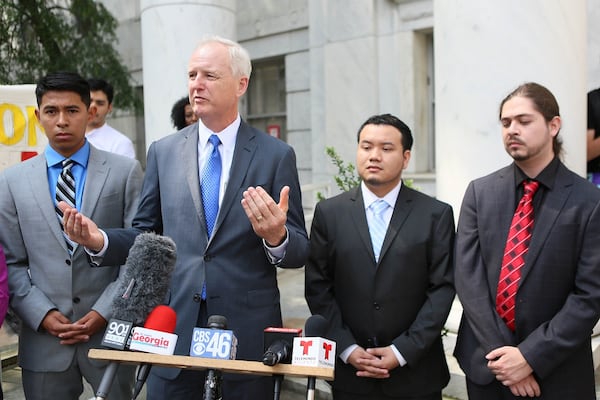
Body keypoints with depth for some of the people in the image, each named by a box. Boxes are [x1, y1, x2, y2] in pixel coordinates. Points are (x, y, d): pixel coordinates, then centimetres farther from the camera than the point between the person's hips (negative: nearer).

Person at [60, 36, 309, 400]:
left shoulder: (277, 155, -4)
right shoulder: (163, 151, 4)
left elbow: (300, 251, -4)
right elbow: (147, 234, 9)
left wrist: (277, 237, -26)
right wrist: (100, 240, -10)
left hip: (248, 329, -1)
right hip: (173, 325, 2)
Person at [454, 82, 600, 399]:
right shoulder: (480, 192, 0)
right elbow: (467, 275, -5)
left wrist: (531, 356, -16)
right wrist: (500, 351, -12)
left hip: (555, 371, -2)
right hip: (485, 362, 2)